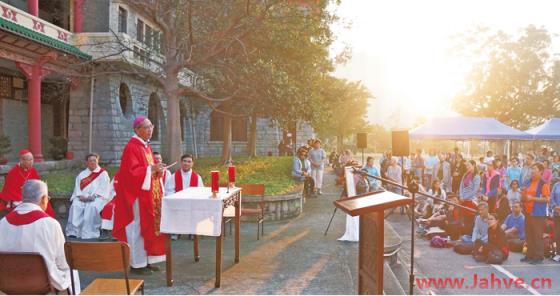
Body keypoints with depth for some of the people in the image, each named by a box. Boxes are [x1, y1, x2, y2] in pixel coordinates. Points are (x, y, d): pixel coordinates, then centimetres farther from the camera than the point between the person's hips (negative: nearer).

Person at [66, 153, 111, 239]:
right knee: (75, 205, -27)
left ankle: (89, 232, -34)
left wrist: (92, 196, -16)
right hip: (82, 198, 4)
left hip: (97, 198, -3)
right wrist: (80, 196, -9)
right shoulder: (82, 174, 22)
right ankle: (73, 231, -27)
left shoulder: (103, 173, 9)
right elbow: (77, 187, 12)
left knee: (91, 207, -35)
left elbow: (103, 189, -2)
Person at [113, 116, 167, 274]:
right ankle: (137, 263, 8)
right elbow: (132, 172, -21)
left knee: (148, 227, 12)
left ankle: (146, 260, 21)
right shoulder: (132, 147, -14)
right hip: (137, 195, -9)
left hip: (149, 194, 9)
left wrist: (158, 170, -1)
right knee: (138, 228, -2)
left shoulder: (146, 146, 14)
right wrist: (151, 169, -25)